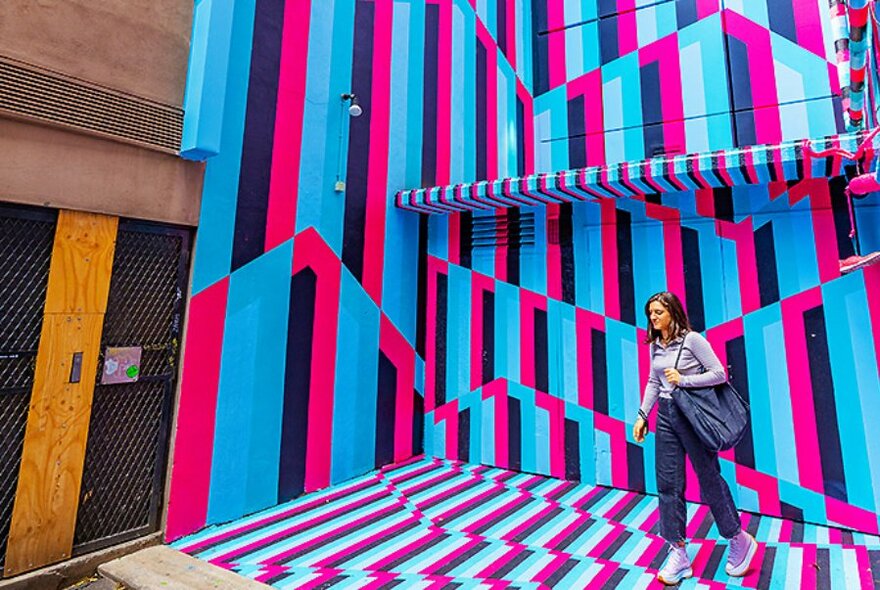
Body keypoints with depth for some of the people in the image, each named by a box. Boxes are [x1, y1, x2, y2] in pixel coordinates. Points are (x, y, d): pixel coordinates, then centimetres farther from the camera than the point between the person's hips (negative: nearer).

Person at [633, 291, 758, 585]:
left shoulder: (692, 339, -10)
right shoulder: (656, 345, 7)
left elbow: (720, 374, -10)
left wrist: (683, 380, -18)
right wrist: (642, 415, 9)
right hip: (666, 416, 6)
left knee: (709, 478, 7)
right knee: (668, 484, 5)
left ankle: (739, 540, 33)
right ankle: (678, 553, 16)